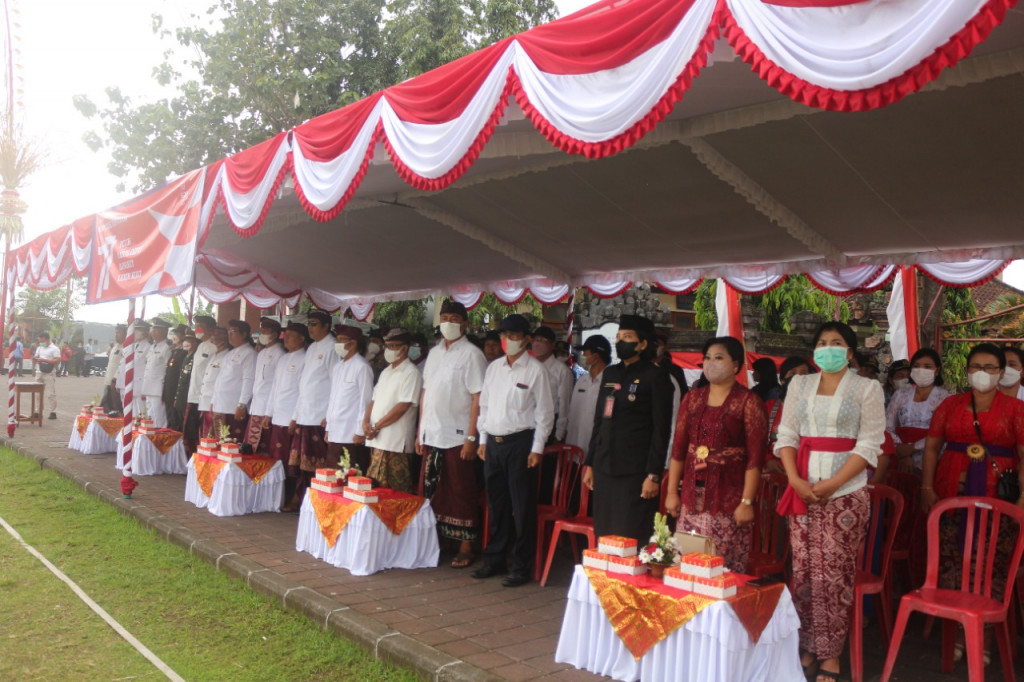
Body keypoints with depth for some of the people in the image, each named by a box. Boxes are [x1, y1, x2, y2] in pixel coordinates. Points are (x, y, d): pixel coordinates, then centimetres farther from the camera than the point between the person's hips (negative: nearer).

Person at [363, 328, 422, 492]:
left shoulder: (411, 373, -7)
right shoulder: (386, 372, 20)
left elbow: (403, 406, -15)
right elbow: (374, 400, 20)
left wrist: (377, 426, -12)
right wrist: (366, 422, 1)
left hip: (394, 442, -8)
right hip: (377, 439, 8)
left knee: (394, 490, -7)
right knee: (375, 486, 8)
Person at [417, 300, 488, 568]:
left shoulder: (471, 354, -5)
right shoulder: (434, 353, 14)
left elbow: (478, 398, -11)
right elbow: (426, 392, 16)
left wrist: (472, 437, -16)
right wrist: (420, 430, 12)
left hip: (457, 437, -6)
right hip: (431, 435, 6)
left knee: (461, 493, 2)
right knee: (432, 492, 10)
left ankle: (466, 548, 11)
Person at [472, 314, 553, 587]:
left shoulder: (535, 370, -5)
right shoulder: (494, 367, 12)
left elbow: (545, 411, -6)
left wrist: (537, 448, -10)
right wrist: (483, 439, 12)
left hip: (520, 443, -5)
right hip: (493, 442, 6)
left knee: (522, 507, -1)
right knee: (496, 505, 13)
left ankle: (521, 567, 10)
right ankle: (495, 559, 26)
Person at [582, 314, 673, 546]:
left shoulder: (656, 376, -4)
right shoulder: (610, 374, 16)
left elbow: (661, 429, -8)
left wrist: (653, 474, -13)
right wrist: (590, 463, 16)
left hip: (635, 472, -6)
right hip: (604, 469, 6)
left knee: (631, 541, -3)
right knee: (603, 536, 8)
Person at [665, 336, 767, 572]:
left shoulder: (748, 401, -2)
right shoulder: (693, 398, 12)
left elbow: (755, 458, -7)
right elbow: (678, 448, 12)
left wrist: (747, 502, -13)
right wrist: (672, 492, 8)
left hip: (728, 499, -4)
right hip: (692, 495, 4)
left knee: (727, 567, -4)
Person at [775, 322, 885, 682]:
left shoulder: (867, 388, 2)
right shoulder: (799, 385, 12)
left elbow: (869, 445, -5)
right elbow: (786, 435, 8)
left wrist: (832, 484, -14)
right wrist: (796, 480, -7)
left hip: (845, 493, -3)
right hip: (803, 490, 3)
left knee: (834, 575, -2)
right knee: (803, 571, 5)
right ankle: (808, 646, 17)